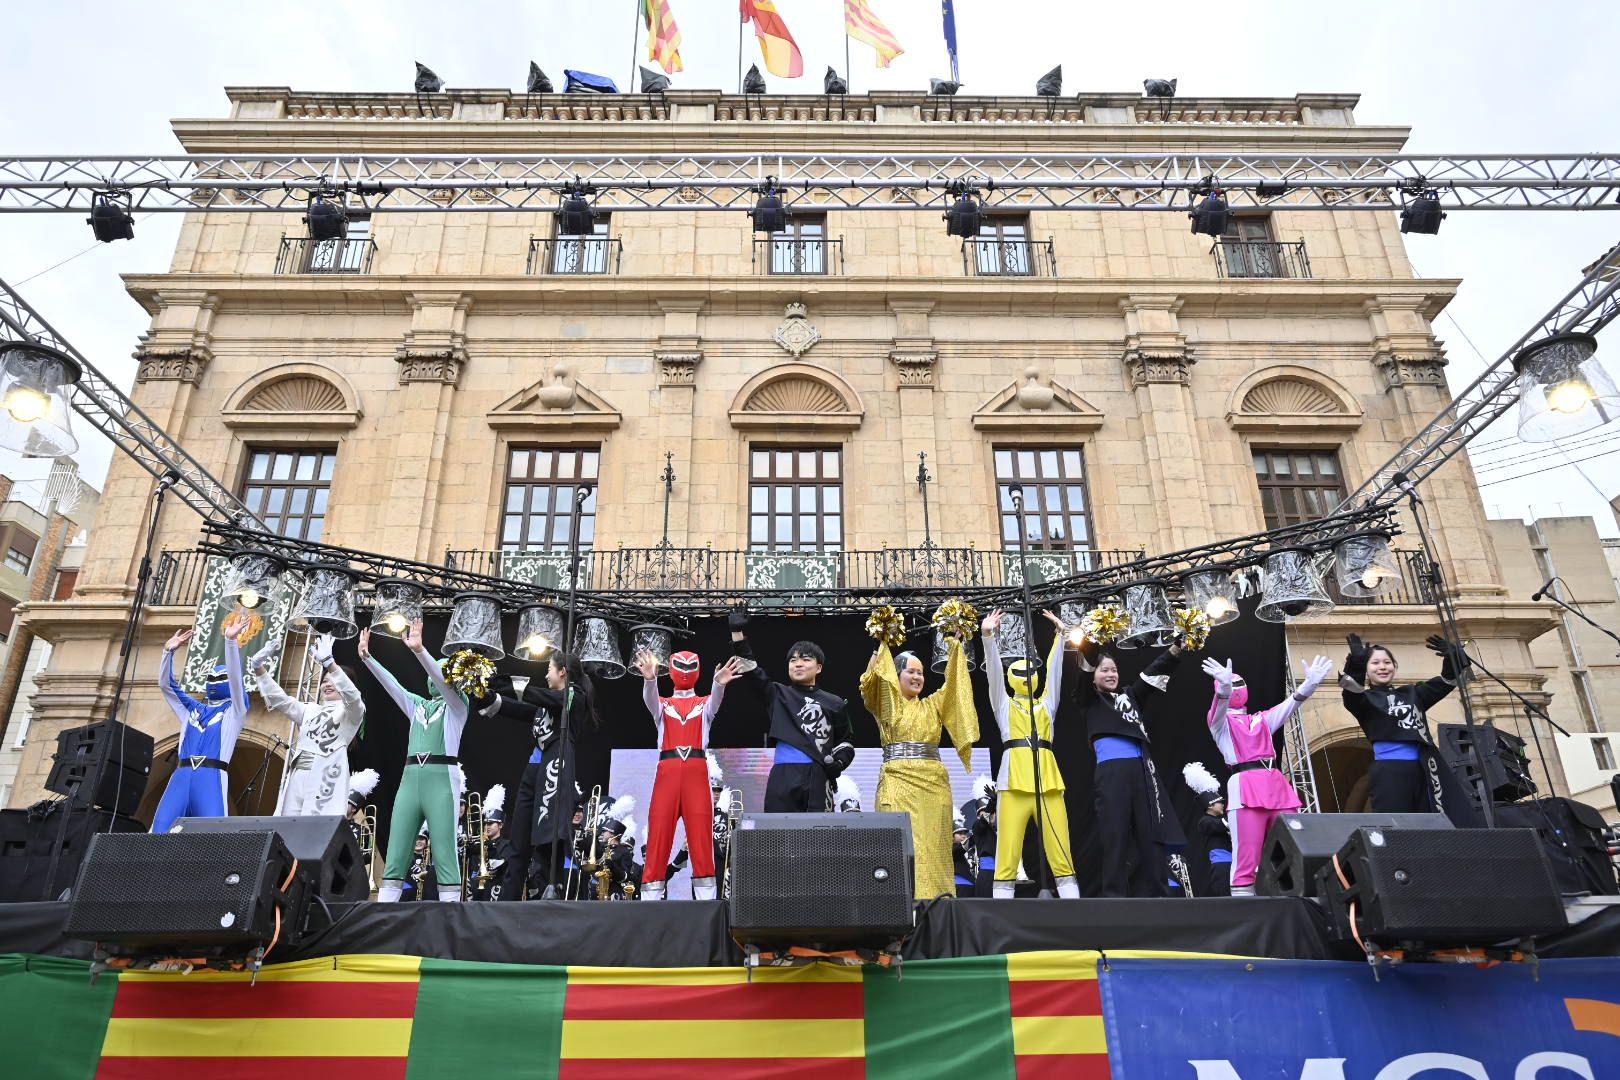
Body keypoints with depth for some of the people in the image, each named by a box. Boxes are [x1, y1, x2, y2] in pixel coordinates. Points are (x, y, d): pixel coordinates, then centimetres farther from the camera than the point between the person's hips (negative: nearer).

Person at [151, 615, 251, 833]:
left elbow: (236, 677, -2)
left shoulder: (233, 710, 12)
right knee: (161, 828, -8)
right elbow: (167, 684, 23)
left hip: (211, 776, -5)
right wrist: (168, 651, 9)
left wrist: (231, 640, -12)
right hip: (182, 775, 5)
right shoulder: (192, 710, 26)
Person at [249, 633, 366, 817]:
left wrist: (329, 663, -26)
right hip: (297, 777, 6)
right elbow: (280, 701, 18)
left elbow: (352, 695, -14)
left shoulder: (351, 710, 8)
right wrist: (259, 669, 6)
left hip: (325, 779, -6)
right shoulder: (310, 709, 26)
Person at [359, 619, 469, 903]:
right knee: (395, 853, 2)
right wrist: (366, 657, 1)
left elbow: (444, 679, -11)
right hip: (410, 778, 6)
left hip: (442, 778, -6)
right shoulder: (416, 704, 23)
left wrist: (419, 650, -25)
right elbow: (390, 683, 13)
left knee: (445, 854, -8)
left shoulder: (457, 704, 7)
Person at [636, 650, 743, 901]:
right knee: (659, 834, -3)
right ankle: (650, 898, 1)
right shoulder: (662, 705, 15)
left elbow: (715, 701, -9)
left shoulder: (704, 704, 16)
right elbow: (649, 699, -9)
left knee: (701, 836, -3)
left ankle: (706, 898, 0)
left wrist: (719, 683, -34)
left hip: (696, 772, 0)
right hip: (667, 772, 0)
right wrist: (650, 678, -33)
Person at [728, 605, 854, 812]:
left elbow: (844, 742, 19)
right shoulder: (779, 695, 13)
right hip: (783, 777, 0)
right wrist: (738, 632, -5)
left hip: (818, 778, 0)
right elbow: (752, 670, 4)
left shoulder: (834, 704, 15)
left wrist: (840, 761, -2)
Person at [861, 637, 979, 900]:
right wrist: (881, 645, -11)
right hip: (898, 781, -4)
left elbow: (954, 683, 12)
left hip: (933, 782, 4)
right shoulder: (885, 703, 8)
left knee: (933, 843, 0)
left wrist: (954, 646, 7)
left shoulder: (933, 705, 20)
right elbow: (870, 681, -8)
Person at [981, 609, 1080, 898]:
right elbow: (993, 670, 4)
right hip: (1014, 781, -2)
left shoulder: (1046, 704, 23)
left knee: (1061, 853, -1)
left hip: (1048, 781, 2)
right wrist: (988, 635, -8)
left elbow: (1054, 670, 15)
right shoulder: (1004, 705, 17)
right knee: (1007, 855, -7)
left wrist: (1060, 633, 6)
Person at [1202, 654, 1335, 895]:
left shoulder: (1262, 720, 25)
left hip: (1277, 787, 6)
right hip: (1245, 788, -6)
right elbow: (1220, 708, -13)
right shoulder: (1220, 721, 10)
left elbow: (1291, 704, 13)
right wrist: (1224, 685, -35)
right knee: (1246, 860, -11)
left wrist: (1311, 682, -5)